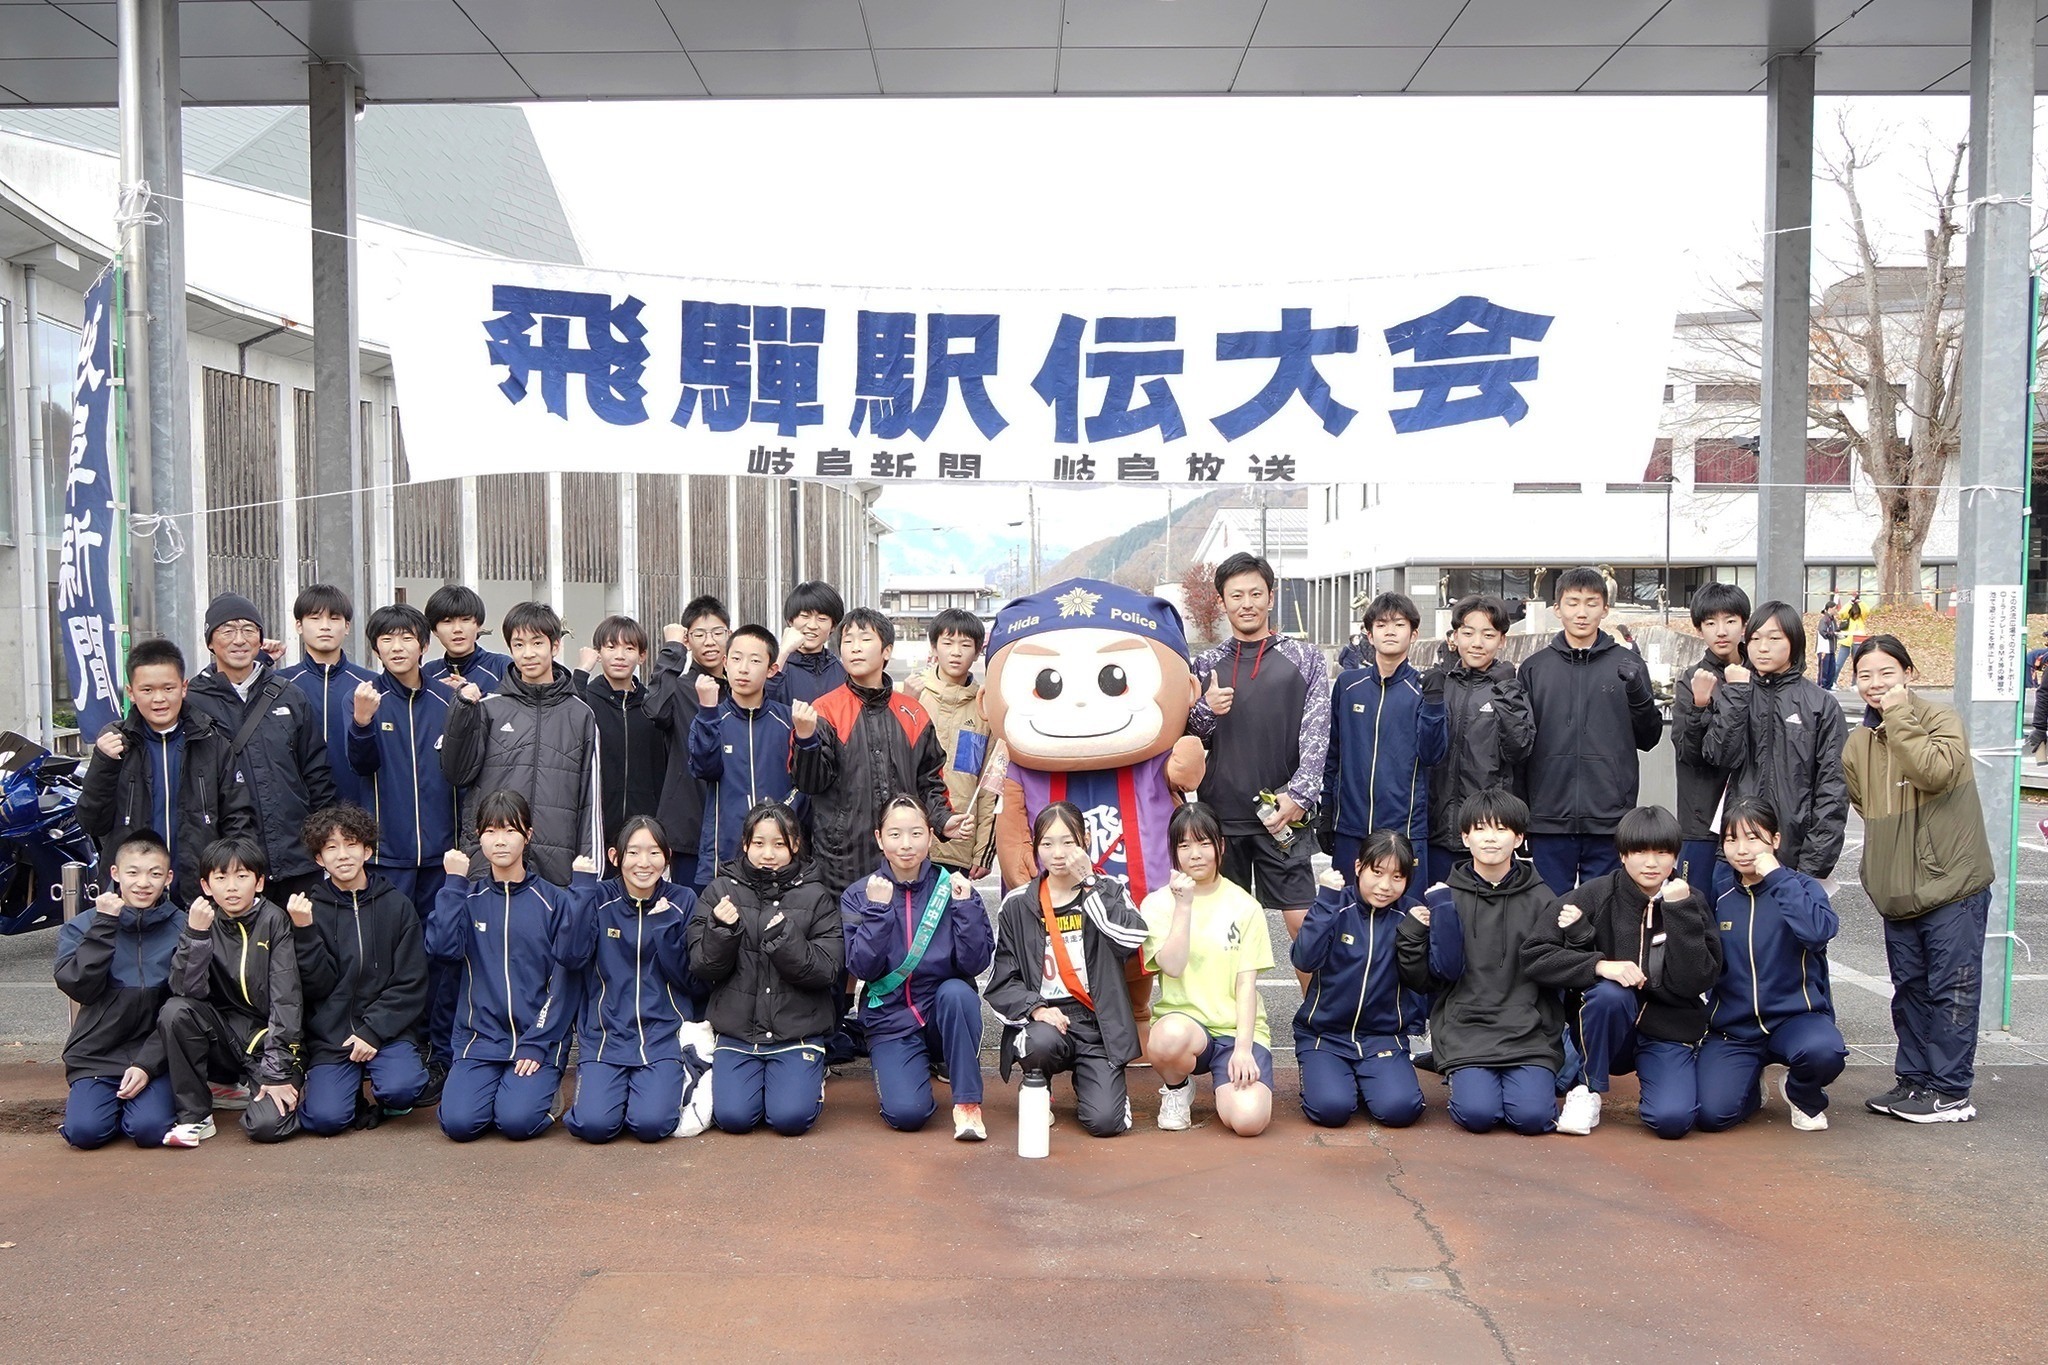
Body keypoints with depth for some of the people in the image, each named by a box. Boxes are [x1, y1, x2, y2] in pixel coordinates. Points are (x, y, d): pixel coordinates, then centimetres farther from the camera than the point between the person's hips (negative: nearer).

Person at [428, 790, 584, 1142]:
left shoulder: (553, 899, 1)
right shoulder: (468, 897, 9)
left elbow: (564, 980, -2)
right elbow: (442, 948, -10)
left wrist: (538, 1042, -10)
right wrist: (454, 883, -8)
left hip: (539, 1037, -2)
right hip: (479, 1036, 2)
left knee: (517, 1121, -23)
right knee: (459, 1122, -19)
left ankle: (540, 1088, 10)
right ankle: (495, 1086, 12)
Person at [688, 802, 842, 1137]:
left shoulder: (816, 897, 1)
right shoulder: (720, 891, 4)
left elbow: (828, 971, -8)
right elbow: (703, 969, 0)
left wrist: (784, 937, -22)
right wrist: (722, 931, -20)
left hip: (798, 1031, -1)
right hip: (737, 1031, 1)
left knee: (791, 1117, -17)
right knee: (733, 1116, -15)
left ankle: (810, 1076, 16)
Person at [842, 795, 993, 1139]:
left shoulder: (952, 887, -2)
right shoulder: (860, 895, -1)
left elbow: (975, 963, -10)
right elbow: (863, 968, -12)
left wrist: (965, 905, -19)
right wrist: (878, 910, -20)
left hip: (945, 1009, 0)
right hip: (890, 1019, 0)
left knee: (956, 992, -34)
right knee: (907, 1113, -22)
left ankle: (967, 1102, -18)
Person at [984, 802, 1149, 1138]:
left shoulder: (1107, 891, 7)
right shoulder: (1017, 905, 6)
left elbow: (1134, 935, -15)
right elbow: (1001, 982, 3)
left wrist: (1088, 882, -12)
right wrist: (1034, 1009, -16)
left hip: (1099, 1022, 0)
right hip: (1043, 1019, 0)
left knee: (1105, 1121, -17)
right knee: (1042, 1044, -36)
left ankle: (1088, 1079, 20)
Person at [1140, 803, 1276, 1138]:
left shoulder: (1244, 906, 4)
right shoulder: (1158, 904, 3)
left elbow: (1246, 983, -1)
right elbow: (1172, 966, -13)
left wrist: (1243, 1047, -12)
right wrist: (1184, 904, -17)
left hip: (1236, 1027, 0)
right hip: (1183, 1020, 0)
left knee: (1249, 1120, -26)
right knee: (1168, 1038, -39)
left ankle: (1228, 1081, 12)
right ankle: (1177, 1088, -1)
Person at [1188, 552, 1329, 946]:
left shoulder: (1304, 658, 5)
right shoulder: (1207, 664, 11)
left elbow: (1316, 736, -2)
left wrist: (1298, 796, -14)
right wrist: (1205, 711, -8)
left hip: (1282, 815, -2)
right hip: (1220, 813, 2)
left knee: (1303, 922, -3)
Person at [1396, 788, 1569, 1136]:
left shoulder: (1540, 899, 8)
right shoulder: (1445, 898, 6)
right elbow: (1421, 981, 5)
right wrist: (1413, 933, -10)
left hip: (1528, 1031, 1)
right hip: (1465, 1031, 0)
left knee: (1532, 1116, -19)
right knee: (1478, 1114, -21)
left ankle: (1534, 1079, 12)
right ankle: (1466, 1079, 11)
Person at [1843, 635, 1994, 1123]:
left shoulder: (1941, 720, -10)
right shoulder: (1858, 742, 9)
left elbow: (1936, 773, -29)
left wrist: (1898, 716, -24)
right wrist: (1881, 870, 11)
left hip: (1953, 883, -6)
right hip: (1898, 890, 6)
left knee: (1951, 990, 0)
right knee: (1909, 988, 14)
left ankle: (1950, 1092, 7)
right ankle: (1914, 1080, 24)